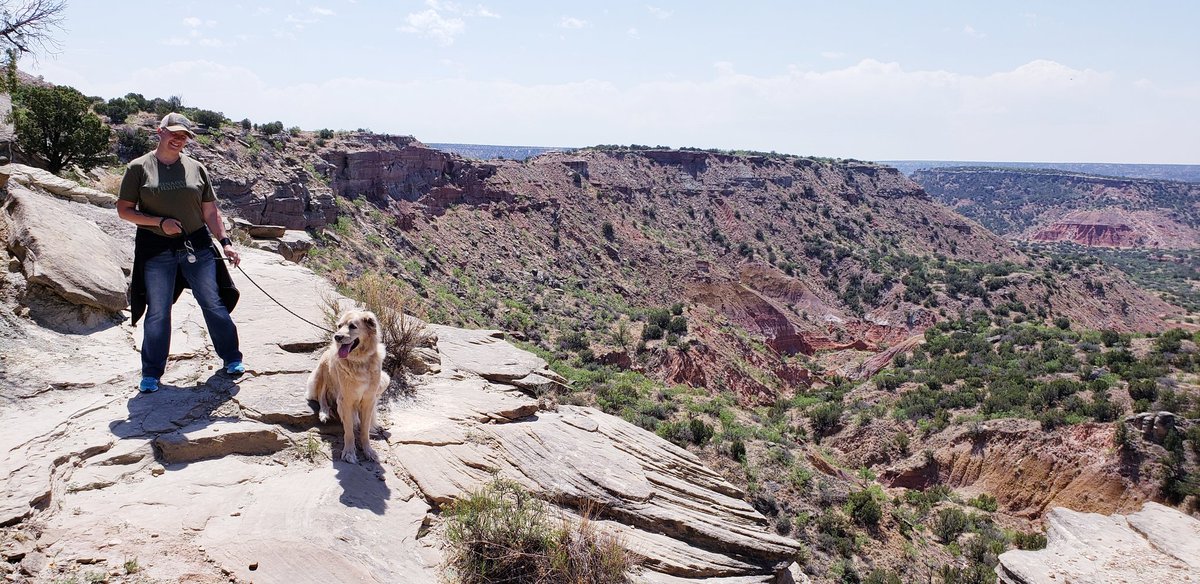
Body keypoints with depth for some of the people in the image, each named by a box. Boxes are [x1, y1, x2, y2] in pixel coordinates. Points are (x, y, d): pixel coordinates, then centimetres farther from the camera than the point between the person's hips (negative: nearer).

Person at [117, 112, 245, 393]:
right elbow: (124, 210, -1)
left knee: (213, 303, 5)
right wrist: (160, 222, -14)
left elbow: (210, 212, 9)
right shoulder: (139, 168, 1)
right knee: (158, 312, 4)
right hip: (156, 250, -2)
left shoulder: (195, 168, 7)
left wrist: (225, 242, -1)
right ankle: (151, 373, 17)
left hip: (197, 245, 2)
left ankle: (231, 359, 21)